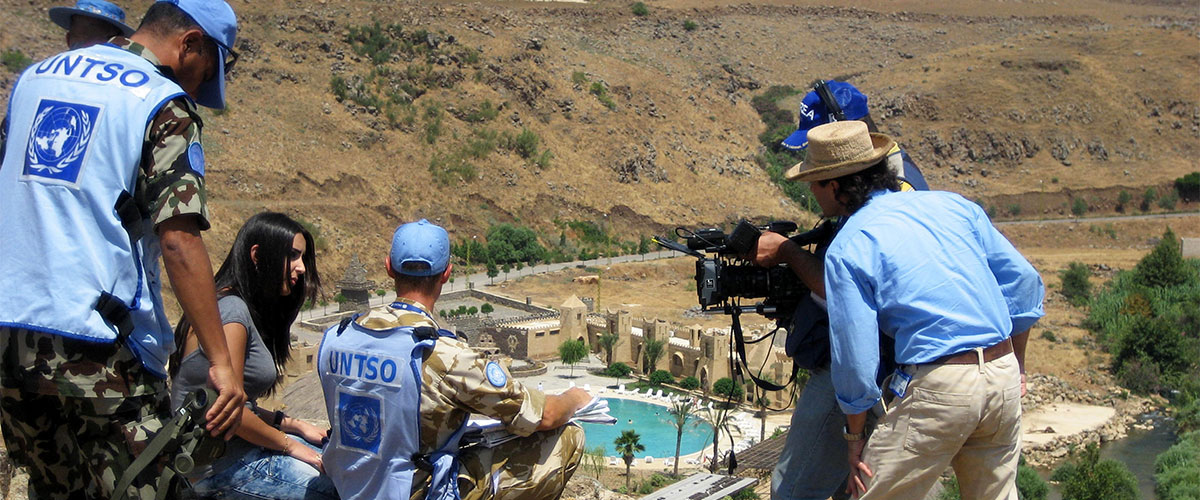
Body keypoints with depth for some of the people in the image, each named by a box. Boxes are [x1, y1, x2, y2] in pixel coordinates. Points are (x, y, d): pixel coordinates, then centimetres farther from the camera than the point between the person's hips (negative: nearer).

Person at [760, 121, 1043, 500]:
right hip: (1005, 376, 7)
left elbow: (855, 358, -7)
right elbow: (1024, 283, 14)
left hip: (938, 388, -7)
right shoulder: (952, 205, 12)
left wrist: (854, 436, 6)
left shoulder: (847, 250, -5)